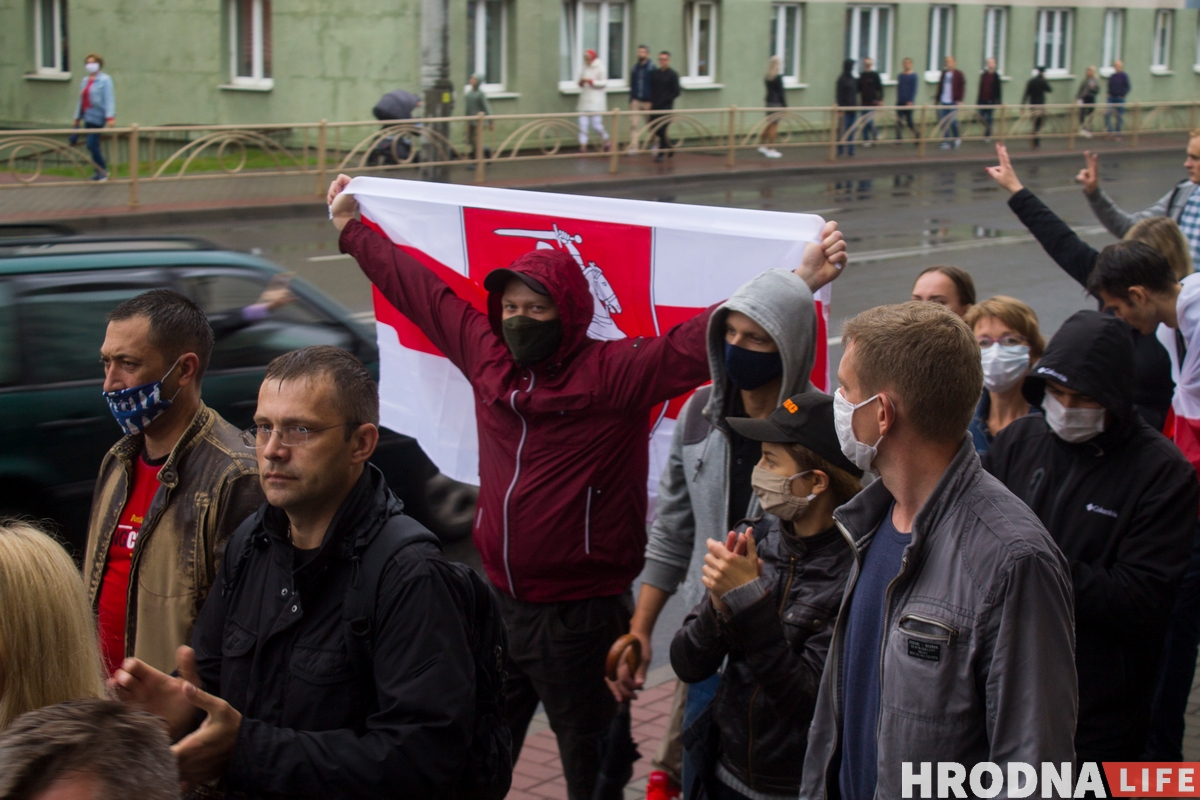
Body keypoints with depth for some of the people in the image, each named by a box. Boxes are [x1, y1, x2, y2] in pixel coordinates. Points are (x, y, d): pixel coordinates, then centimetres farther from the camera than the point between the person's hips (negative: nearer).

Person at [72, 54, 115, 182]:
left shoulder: (105, 80, -5)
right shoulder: (85, 81, 17)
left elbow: (109, 99, -13)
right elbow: (81, 100, 21)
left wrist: (110, 117, -21)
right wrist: (77, 117, 21)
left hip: (97, 117, -8)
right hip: (88, 117, 8)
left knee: (92, 144, -13)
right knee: (93, 145, 10)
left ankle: (103, 170, 1)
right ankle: (99, 171, 20)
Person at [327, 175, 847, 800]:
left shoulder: (616, 372, -14)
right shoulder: (485, 354, 2)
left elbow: (703, 338, -24)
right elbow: (416, 287, 15)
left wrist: (801, 281, -34)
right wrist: (351, 227, 26)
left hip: (581, 617, -5)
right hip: (497, 602, 5)